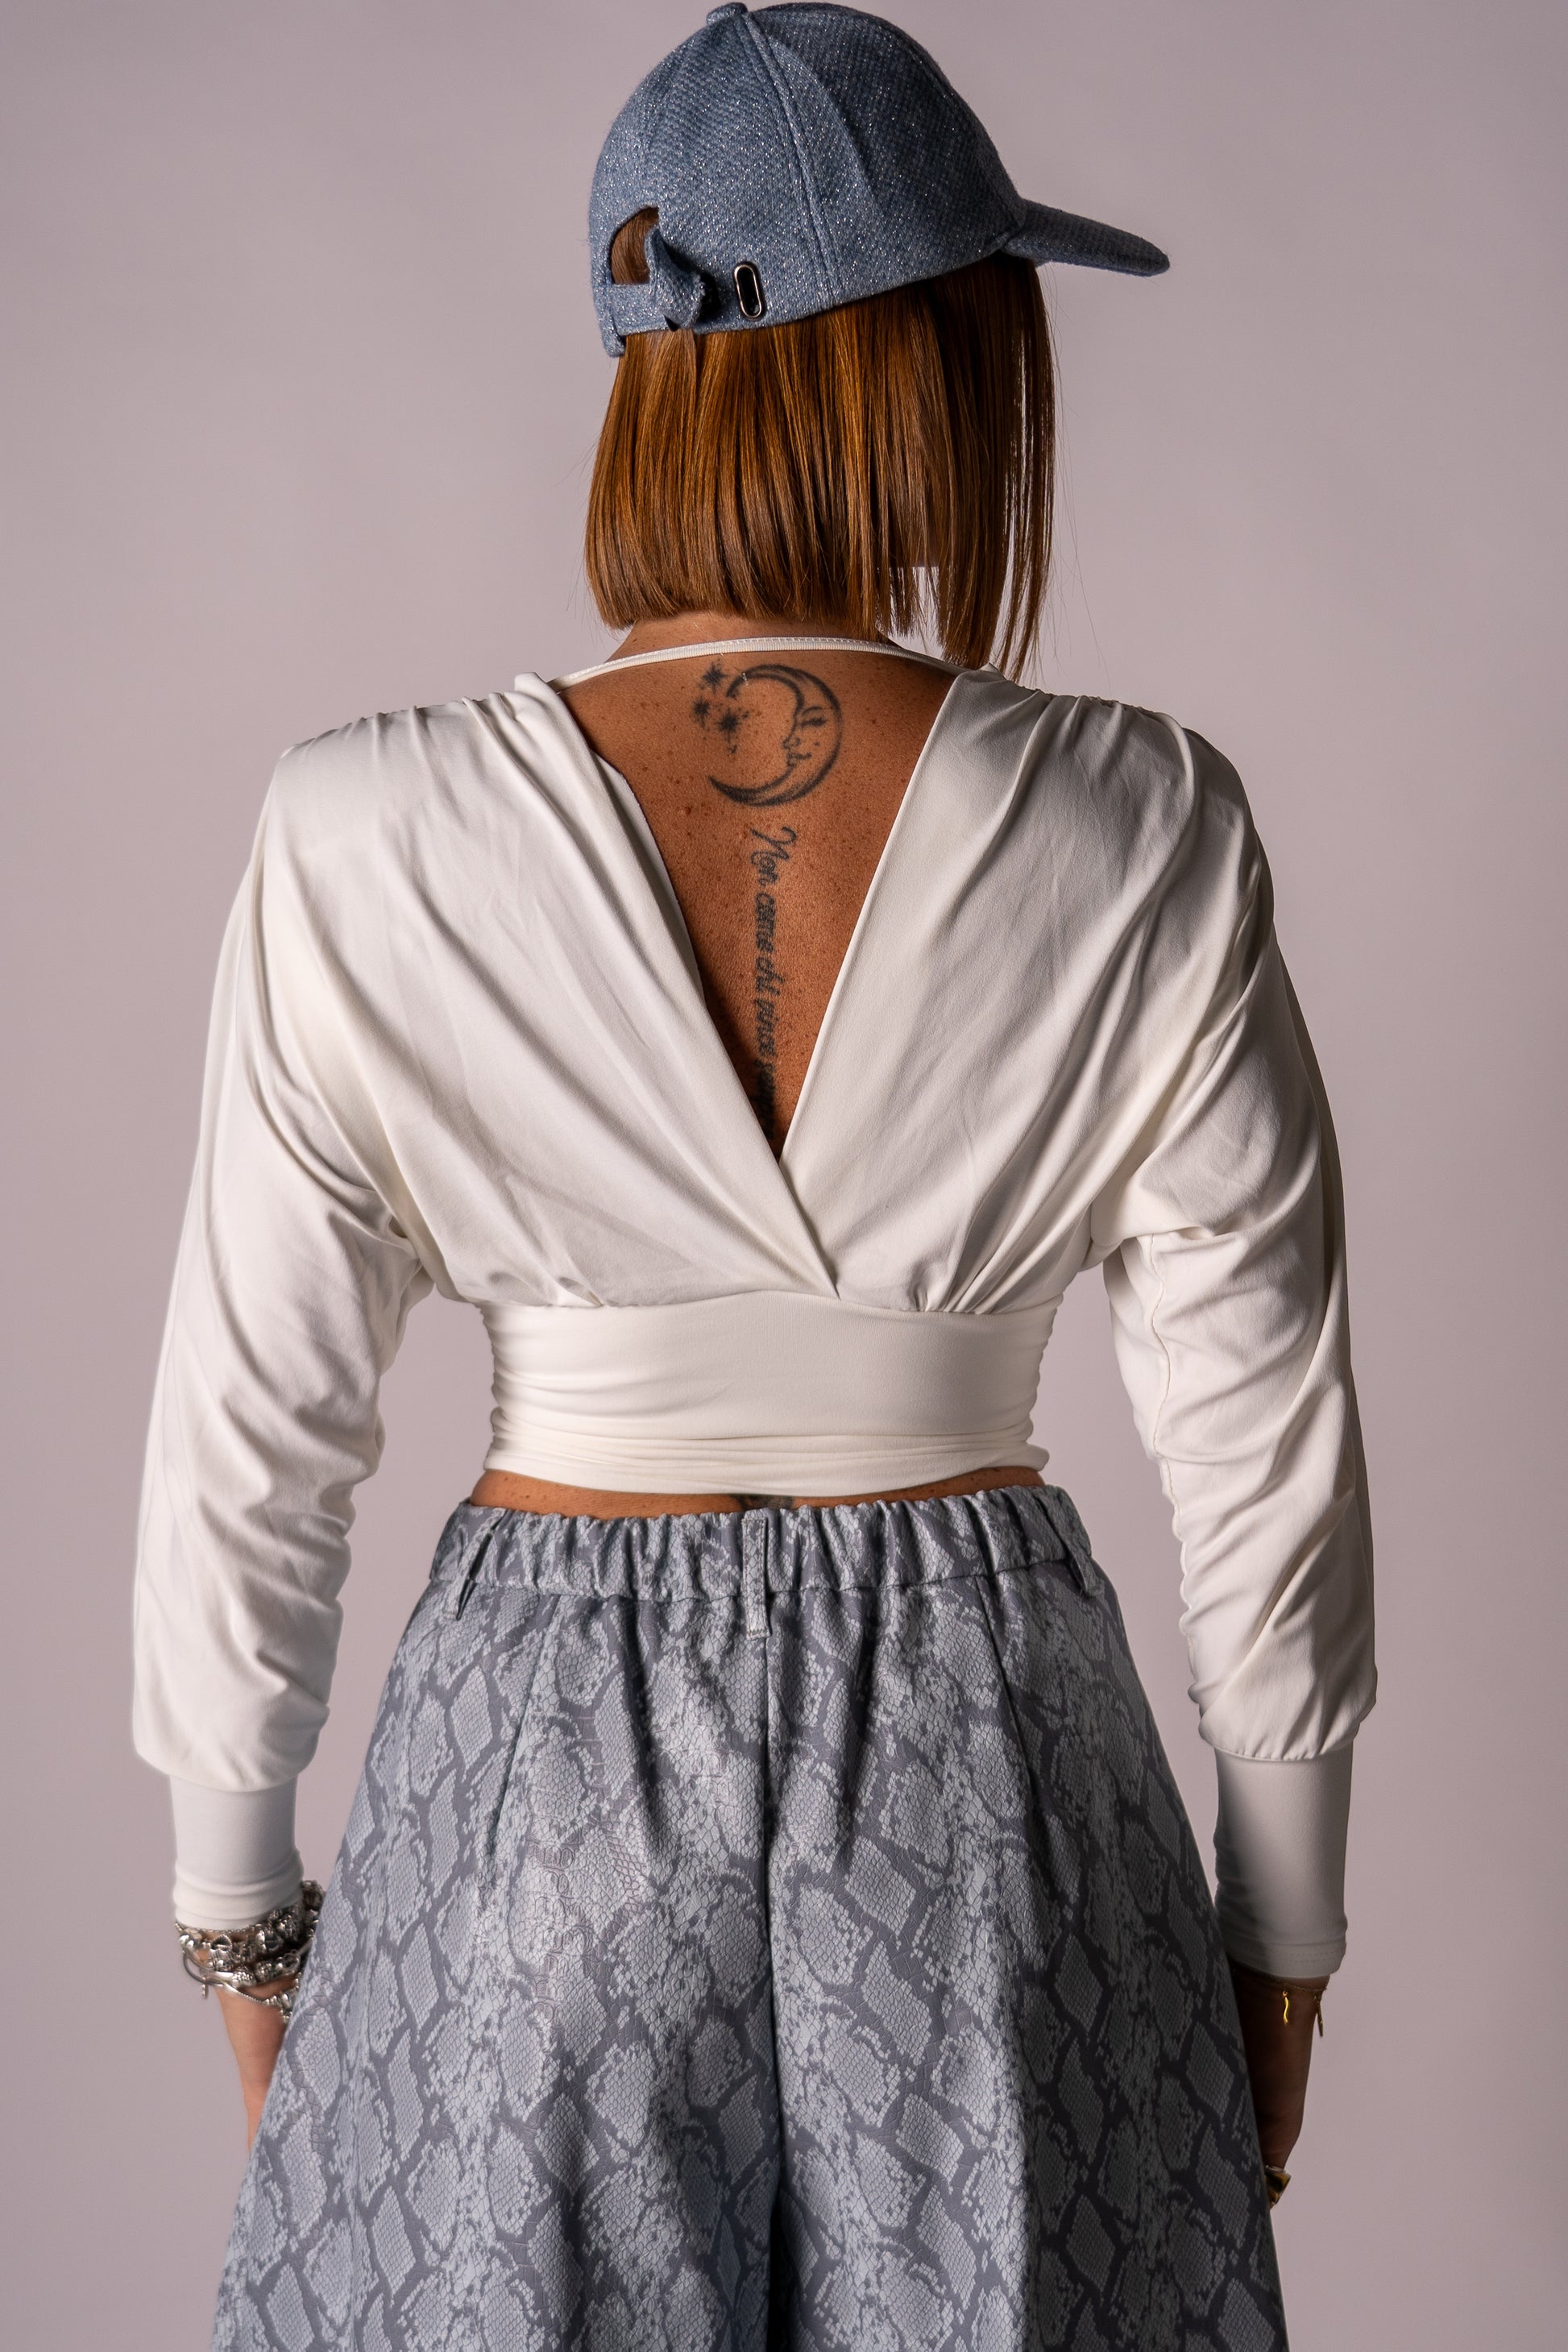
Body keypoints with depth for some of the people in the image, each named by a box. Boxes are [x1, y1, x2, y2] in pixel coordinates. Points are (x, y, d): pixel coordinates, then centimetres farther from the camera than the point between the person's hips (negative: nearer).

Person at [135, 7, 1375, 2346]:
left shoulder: (366, 842, -13)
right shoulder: (1147, 838, -13)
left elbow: (252, 1439, -6)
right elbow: (1266, 1444, -6)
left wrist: (237, 1896, 9)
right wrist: (1288, 1919, 8)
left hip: (542, 1774, 0)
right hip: (990, 1745, 1)